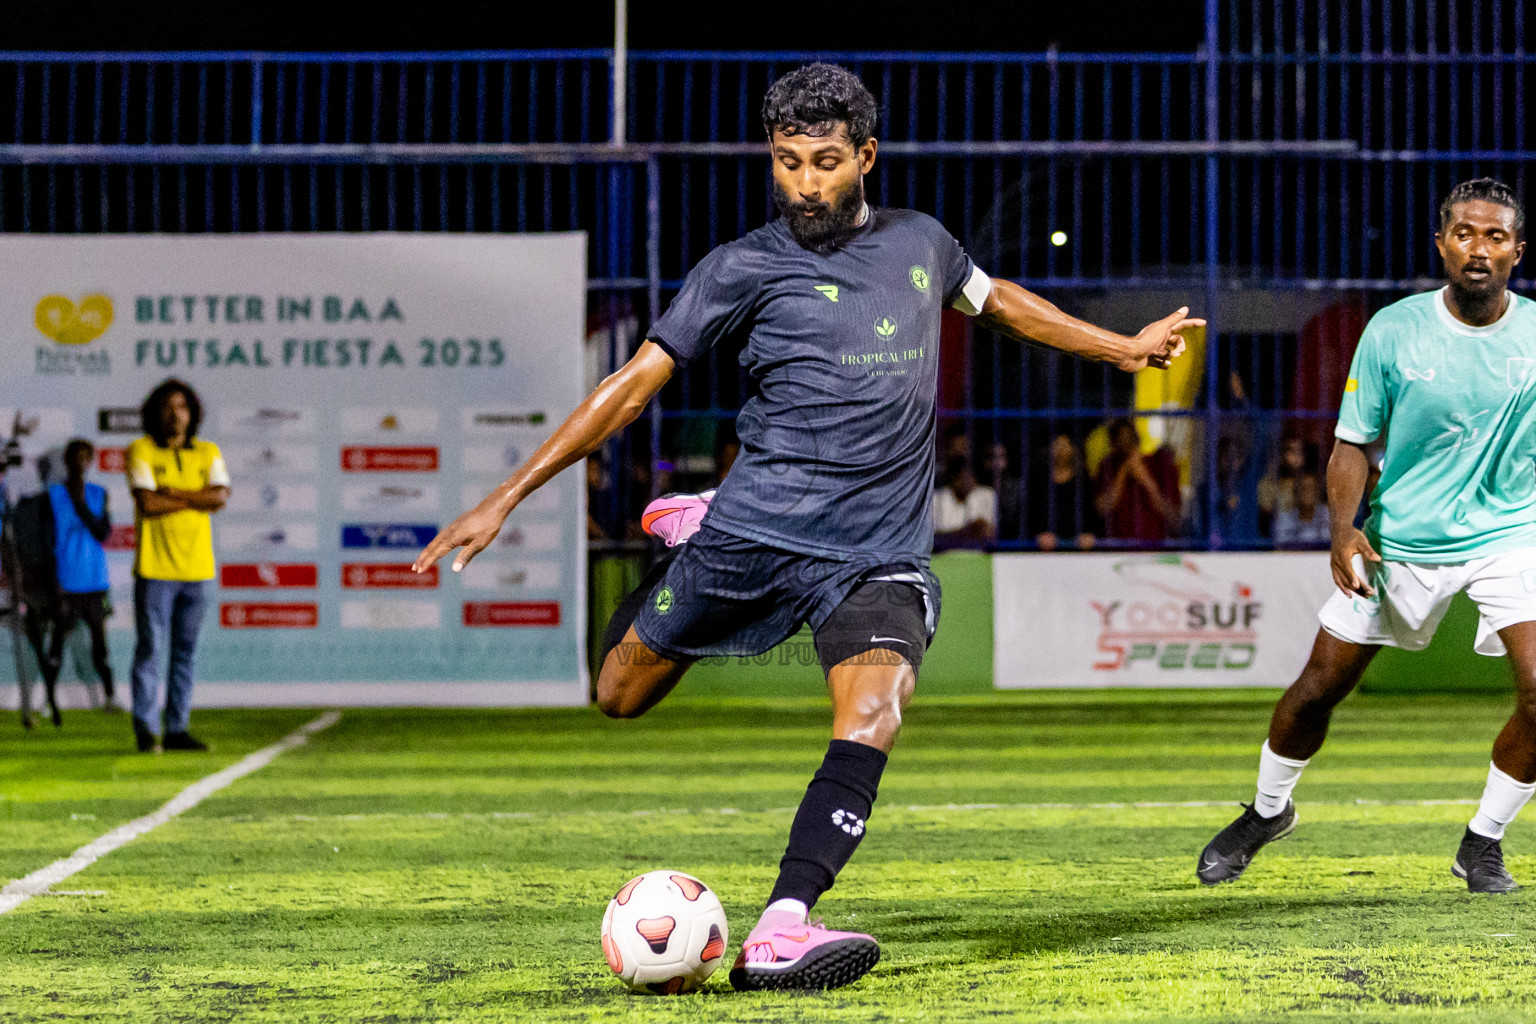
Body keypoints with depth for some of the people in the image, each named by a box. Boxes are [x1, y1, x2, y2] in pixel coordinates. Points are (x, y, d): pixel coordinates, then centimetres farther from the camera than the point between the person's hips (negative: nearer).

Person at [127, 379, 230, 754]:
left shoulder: (208, 453, 11)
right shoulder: (141, 451, -1)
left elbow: (220, 497, -5)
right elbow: (146, 503, -14)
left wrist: (171, 493, -12)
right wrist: (194, 499, -5)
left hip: (197, 567, 4)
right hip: (155, 567, -4)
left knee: (186, 652, 7)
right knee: (151, 648, -7)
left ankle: (177, 729, 11)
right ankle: (146, 730, -5)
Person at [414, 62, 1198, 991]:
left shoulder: (919, 243, 12)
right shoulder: (746, 268, 0)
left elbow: (1000, 301, 34)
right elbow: (636, 383, -2)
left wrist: (1122, 349, 41)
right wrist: (507, 499, -8)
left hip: (881, 556, 1)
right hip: (757, 527, -1)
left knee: (873, 712, -26)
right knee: (621, 696, 10)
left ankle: (780, 933, -34)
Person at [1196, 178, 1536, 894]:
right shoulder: (1393, 331, -9)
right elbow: (1353, 442, -4)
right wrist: (1343, 528, -19)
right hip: (1401, 539, 0)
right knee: (1317, 688, 4)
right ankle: (1267, 813, 33)